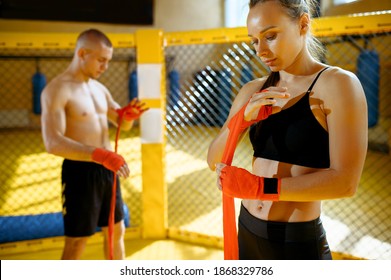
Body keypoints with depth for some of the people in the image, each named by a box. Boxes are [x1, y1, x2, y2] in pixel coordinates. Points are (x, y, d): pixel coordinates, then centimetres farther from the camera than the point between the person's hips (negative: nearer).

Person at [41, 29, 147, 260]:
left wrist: (129, 114, -8)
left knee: (117, 230, 18)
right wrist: (100, 154, -37)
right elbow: (53, 143, -26)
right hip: (81, 171, -7)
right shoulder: (57, 90, -14)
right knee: (76, 242, 3)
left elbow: (123, 125, 17)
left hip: (107, 170, 8)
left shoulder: (99, 88, 10)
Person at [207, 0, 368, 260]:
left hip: (299, 242, -5)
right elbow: (214, 161, 0)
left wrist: (260, 187, -23)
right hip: (248, 233, 5)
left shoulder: (337, 83, -12)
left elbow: (345, 182, -19)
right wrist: (241, 118, -17)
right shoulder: (253, 91, 3)